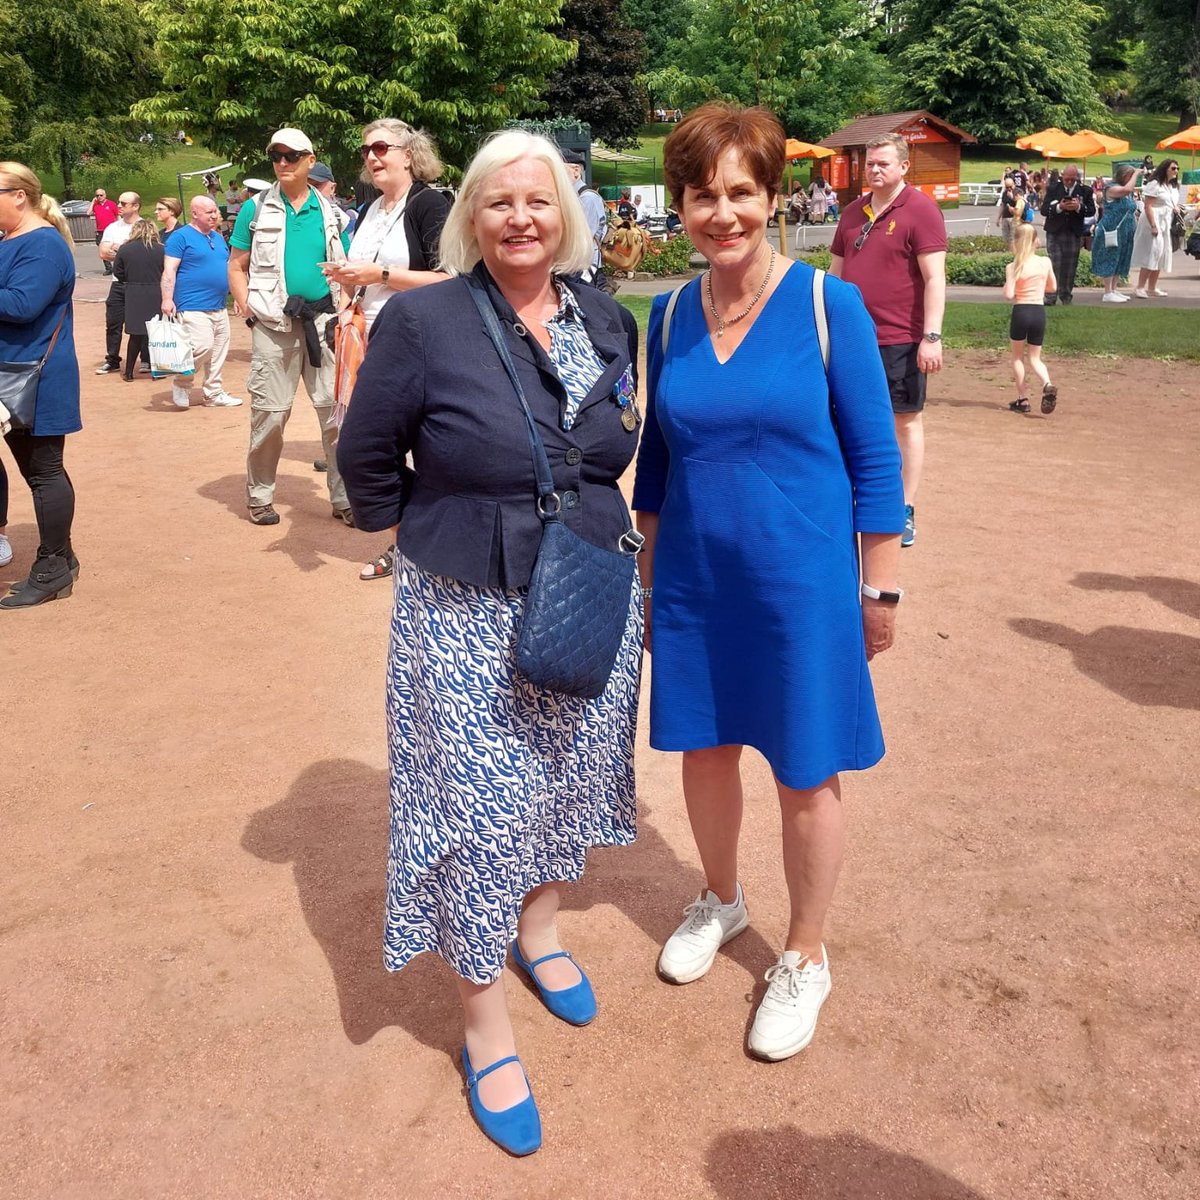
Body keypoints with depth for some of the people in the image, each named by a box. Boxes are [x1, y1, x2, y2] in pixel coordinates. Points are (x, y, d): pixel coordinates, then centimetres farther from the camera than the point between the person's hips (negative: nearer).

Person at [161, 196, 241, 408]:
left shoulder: (218, 238, 18)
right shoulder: (181, 236, -5)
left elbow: (228, 268, 26)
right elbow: (169, 270, -11)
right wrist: (167, 299, -21)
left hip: (219, 308, 8)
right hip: (194, 308, -8)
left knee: (219, 351, 8)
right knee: (202, 346, -18)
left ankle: (214, 393, 19)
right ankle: (181, 384, 3)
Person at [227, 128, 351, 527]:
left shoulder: (328, 211, 10)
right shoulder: (256, 208, 5)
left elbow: (344, 268, 14)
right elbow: (237, 266, 7)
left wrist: (342, 311, 0)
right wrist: (248, 309, -6)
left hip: (322, 321, 2)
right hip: (273, 324, -2)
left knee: (338, 411, 1)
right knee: (269, 413, 2)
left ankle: (344, 498, 10)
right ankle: (259, 496, 16)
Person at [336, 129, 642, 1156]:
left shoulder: (607, 321, 3)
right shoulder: (423, 321, -11)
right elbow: (366, 456, -3)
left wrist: (592, 523, 11)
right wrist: (427, 531, 1)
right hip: (468, 612, -5)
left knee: (566, 780, 18)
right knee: (480, 805, 0)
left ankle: (540, 931, 45)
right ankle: (487, 1031, 18)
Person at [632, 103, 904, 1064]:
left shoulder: (830, 305, -10)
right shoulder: (671, 314, 2)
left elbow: (875, 458, -7)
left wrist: (880, 586, -6)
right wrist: (649, 568, 13)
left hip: (802, 581, -4)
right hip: (694, 580, 4)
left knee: (806, 775, 9)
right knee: (703, 747, 18)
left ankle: (806, 958, 31)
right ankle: (721, 900, 46)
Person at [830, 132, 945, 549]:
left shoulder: (920, 210, -7)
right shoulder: (854, 212, 13)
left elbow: (934, 277, -12)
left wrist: (932, 336, -18)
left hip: (900, 340, -6)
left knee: (906, 422, 3)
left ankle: (906, 511, 11)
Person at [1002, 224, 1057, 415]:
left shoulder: (1013, 267, -9)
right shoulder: (1046, 262, 1)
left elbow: (1008, 295, -16)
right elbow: (1052, 287, 14)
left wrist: (1006, 285, 4)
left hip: (1020, 311, -3)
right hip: (1039, 312, 3)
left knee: (1017, 356, 16)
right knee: (1035, 358, 13)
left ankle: (1022, 399, 14)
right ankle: (1047, 385, -17)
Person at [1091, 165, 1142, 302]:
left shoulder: (1129, 194, 16)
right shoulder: (1112, 188, -12)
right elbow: (1127, 189, -30)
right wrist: (1136, 174, -19)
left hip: (1125, 234, 9)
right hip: (1112, 233, -9)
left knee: (1121, 262, 11)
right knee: (1110, 261, -6)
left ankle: (1114, 290, 19)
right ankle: (1108, 293, -5)